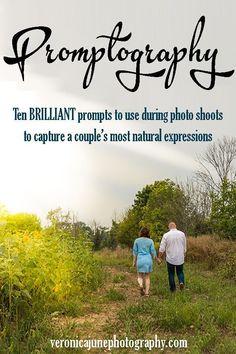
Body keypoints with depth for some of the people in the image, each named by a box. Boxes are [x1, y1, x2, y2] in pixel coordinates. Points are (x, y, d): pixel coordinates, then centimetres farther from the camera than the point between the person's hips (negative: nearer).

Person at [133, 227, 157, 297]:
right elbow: (153, 251, 0)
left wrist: (134, 261, 10)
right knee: (147, 277, 11)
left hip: (140, 260, 0)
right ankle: (146, 292, 6)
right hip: (148, 260, 0)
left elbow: (135, 251, 3)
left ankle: (141, 285, -18)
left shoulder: (137, 240, 1)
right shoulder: (150, 241, 0)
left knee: (140, 276, 12)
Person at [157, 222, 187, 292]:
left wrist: (159, 258, 0)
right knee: (180, 272, 17)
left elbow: (162, 248, -8)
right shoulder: (182, 234, -1)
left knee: (171, 273, 13)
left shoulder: (166, 235, -8)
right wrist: (184, 255, 22)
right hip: (180, 258, 2)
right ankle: (181, 282, -8)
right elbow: (184, 247, 8)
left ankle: (173, 288, 17)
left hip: (170, 259, -1)